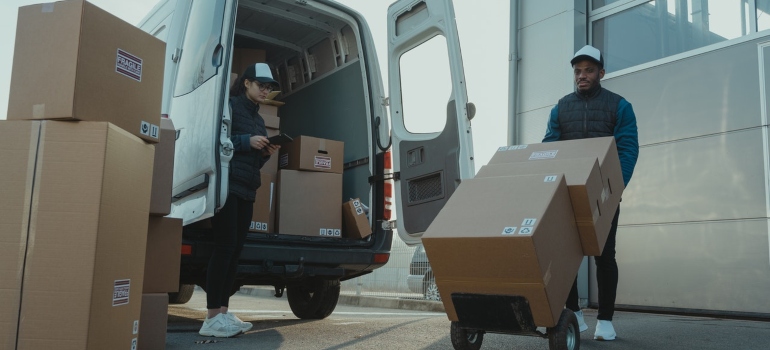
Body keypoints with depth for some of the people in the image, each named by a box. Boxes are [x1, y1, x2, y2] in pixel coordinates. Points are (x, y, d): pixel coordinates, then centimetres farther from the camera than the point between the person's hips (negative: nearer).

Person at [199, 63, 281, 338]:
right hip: (227, 185, -8)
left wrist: (266, 154, 4)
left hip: (247, 190, 8)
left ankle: (223, 312, 7)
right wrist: (246, 141, -16)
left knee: (236, 249, 4)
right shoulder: (229, 105, -1)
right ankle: (212, 318, -10)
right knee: (225, 247, -12)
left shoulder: (258, 119, 23)